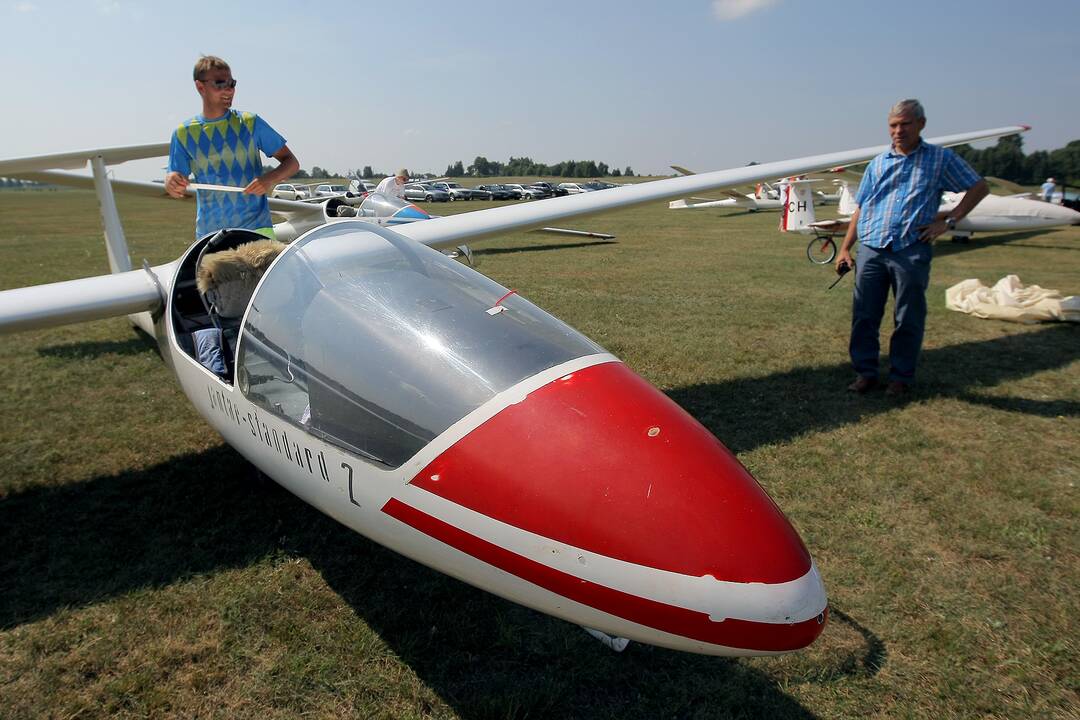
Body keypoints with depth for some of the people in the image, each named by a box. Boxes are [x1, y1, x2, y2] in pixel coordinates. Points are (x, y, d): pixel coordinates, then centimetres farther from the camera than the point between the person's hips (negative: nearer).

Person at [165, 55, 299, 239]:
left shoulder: (250, 123, 3)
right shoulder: (184, 133, 7)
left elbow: (292, 162, 4)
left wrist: (270, 179, -17)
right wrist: (171, 182, -15)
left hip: (257, 230, -2)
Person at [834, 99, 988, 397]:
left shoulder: (941, 158, 7)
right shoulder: (878, 163, 14)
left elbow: (979, 188, 12)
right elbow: (860, 208, 15)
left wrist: (948, 220, -1)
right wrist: (844, 249, 8)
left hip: (911, 252, -3)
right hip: (871, 249, 3)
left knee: (908, 320, 3)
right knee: (864, 316, 3)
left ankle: (901, 376, 15)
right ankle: (866, 372, 15)